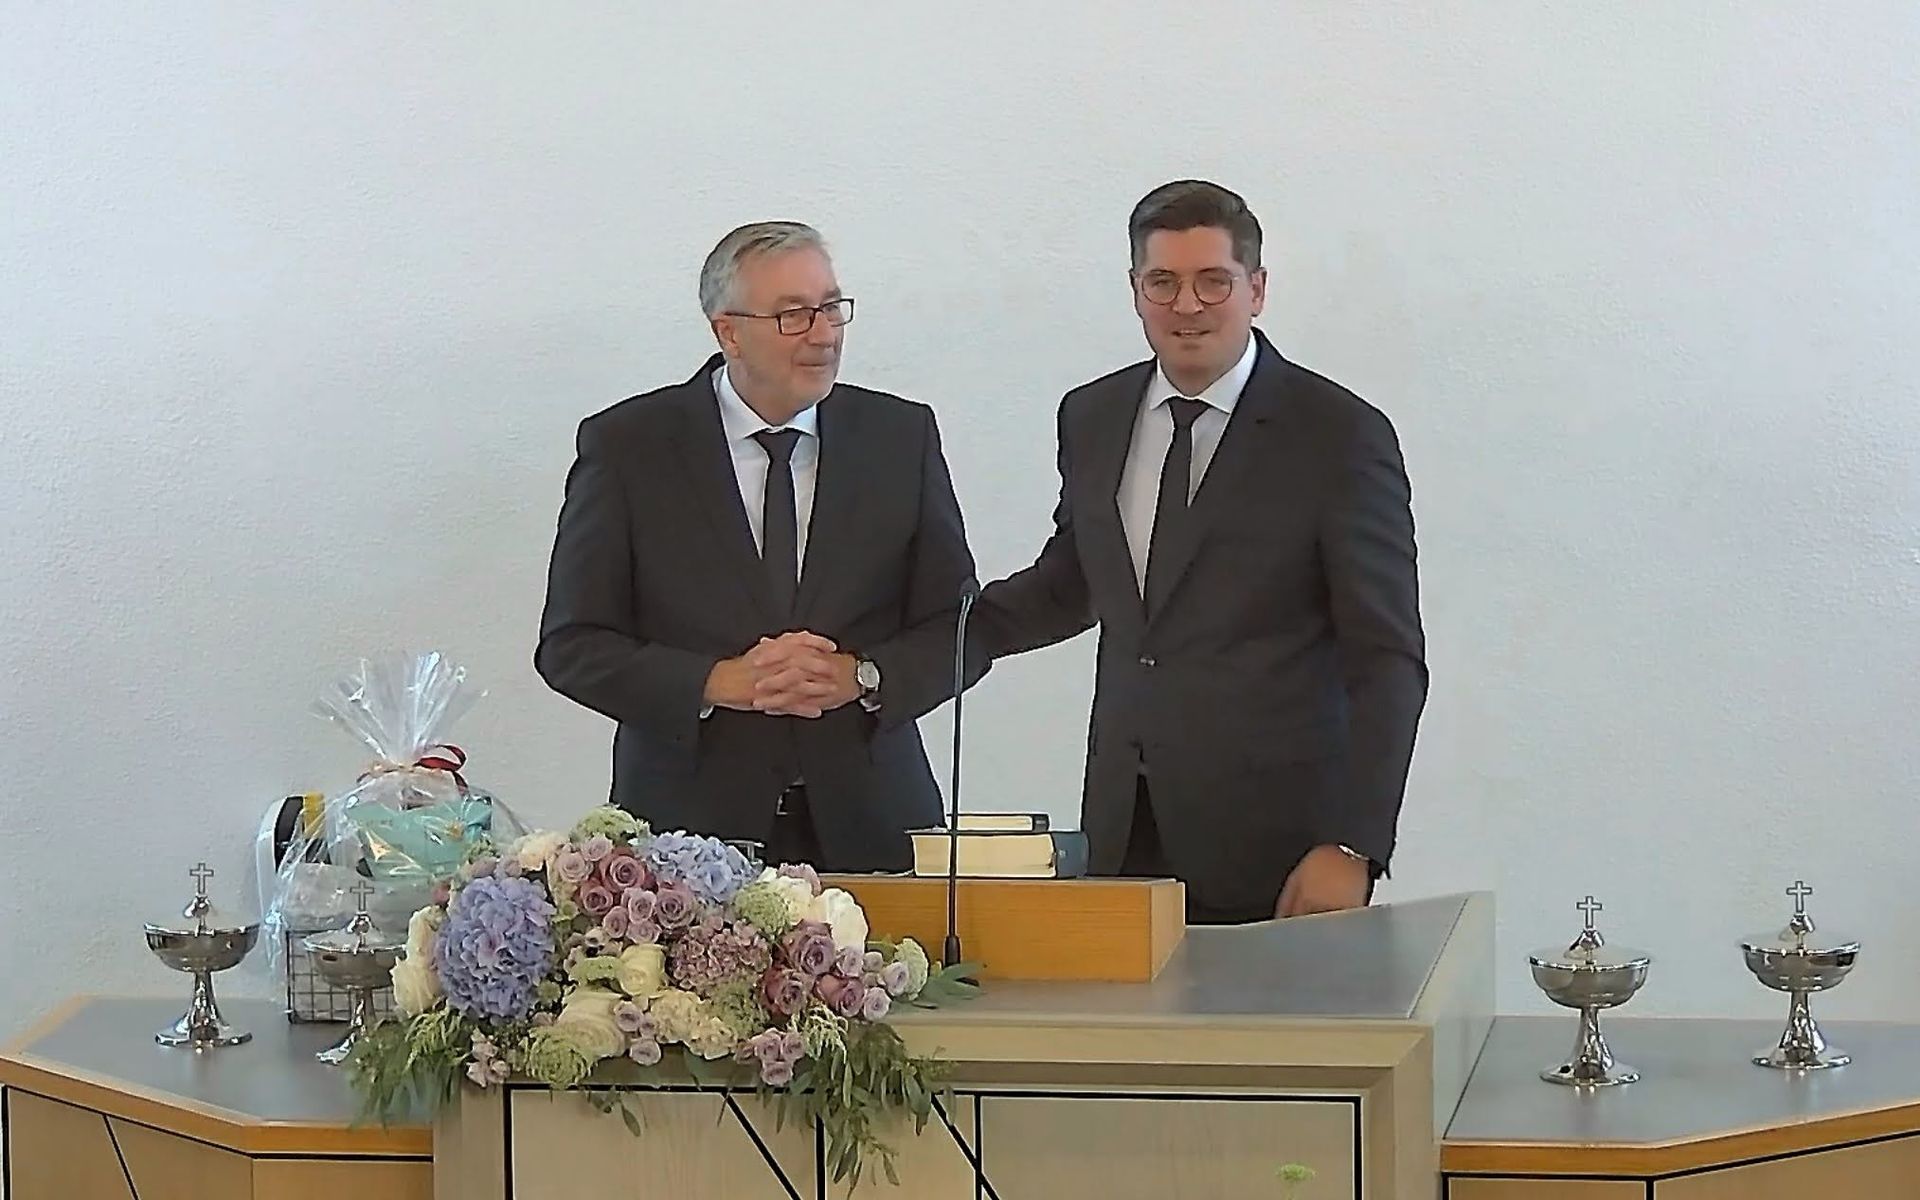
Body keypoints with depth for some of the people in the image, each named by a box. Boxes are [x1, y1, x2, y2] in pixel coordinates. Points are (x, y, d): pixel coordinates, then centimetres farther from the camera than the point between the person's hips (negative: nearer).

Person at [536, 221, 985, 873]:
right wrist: (720, 682, -17)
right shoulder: (627, 445, -1)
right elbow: (572, 646, -3)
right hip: (690, 823, -2)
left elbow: (958, 629, 6)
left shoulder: (902, 435, 5)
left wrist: (862, 675, -14)